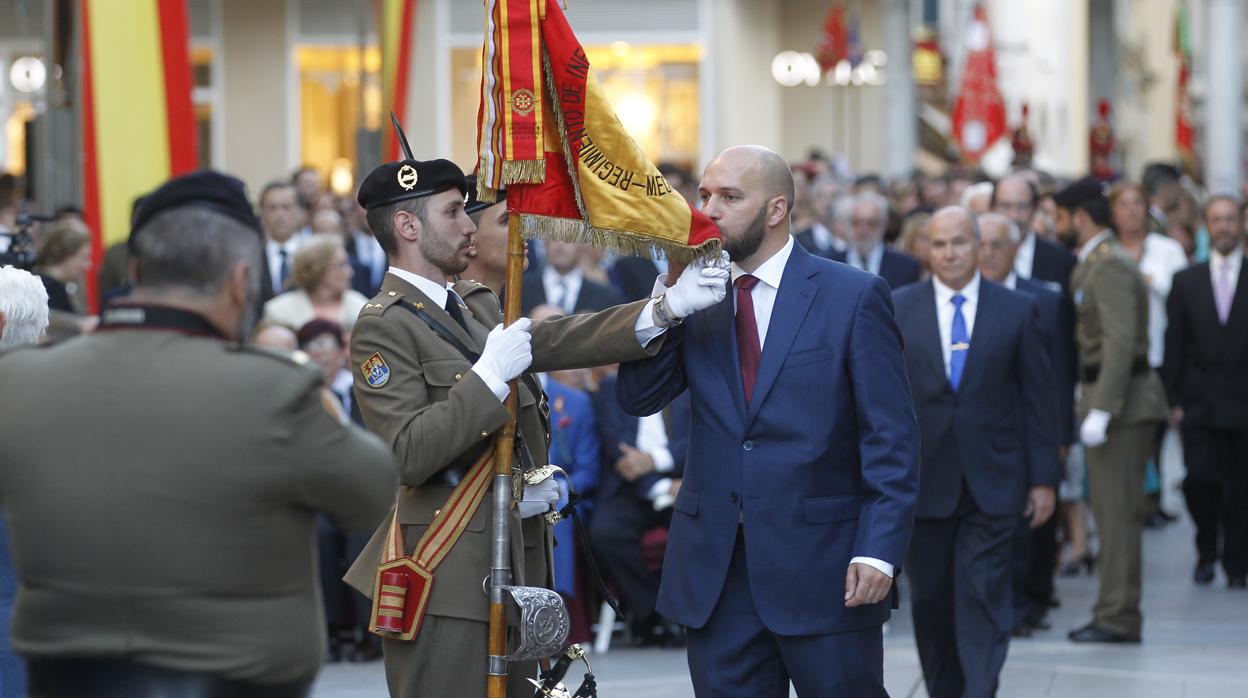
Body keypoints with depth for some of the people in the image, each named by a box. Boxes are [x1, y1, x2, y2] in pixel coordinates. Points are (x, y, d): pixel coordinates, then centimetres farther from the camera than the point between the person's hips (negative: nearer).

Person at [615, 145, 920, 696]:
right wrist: (671, 295, -10)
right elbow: (637, 398, -1)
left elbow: (891, 438, -6)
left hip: (821, 567, -4)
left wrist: (879, 549, -15)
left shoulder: (853, 297, -3)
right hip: (715, 567, 4)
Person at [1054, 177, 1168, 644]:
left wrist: (1101, 410, -26)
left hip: (1122, 397, -10)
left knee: (1117, 511, -8)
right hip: (1104, 397, 10)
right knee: (1112, 510, 12)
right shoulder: (1092, 265, 18)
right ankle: (1116, 614, 17)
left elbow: (1121, 341, -23)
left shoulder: (1110, 266, -14)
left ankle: (1118, 619, -6)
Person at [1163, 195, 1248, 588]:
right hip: (1199, 404, 1)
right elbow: (1174, 345, 7)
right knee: (1199, 478, -8)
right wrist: (1174, 400, 1)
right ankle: (1207, 552, 14)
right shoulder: (1186, 282, 9)